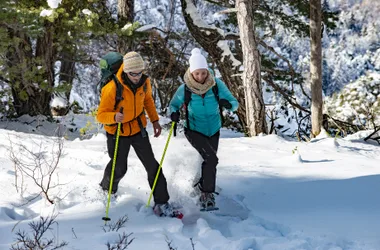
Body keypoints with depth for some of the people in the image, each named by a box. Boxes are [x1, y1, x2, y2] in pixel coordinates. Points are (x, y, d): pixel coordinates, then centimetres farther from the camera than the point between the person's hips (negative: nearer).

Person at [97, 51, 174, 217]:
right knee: (119, 168, 13)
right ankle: (107, 189, 47)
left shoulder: (144, 82, -12)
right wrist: (114, 117, -45)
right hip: (117, 134, -4)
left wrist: (155, 120, 5)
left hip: (138, 129, 4)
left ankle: (161, 203, 8)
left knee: (152, 166, -1)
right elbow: (101, 115, -24)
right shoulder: (112, 89, -29)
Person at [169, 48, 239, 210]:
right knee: (211, 158, -24)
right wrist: (174, 113, -26)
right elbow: (174, 104, -3)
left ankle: (202, 185, 49)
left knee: (210, 162, 20)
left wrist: (228, 104, -39)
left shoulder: (217, 85, -19)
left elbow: (234, 103, -15)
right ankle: (207, 193, -11)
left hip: (213, 130, 3)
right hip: (194, 131, -3)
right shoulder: (184, 89, -20)